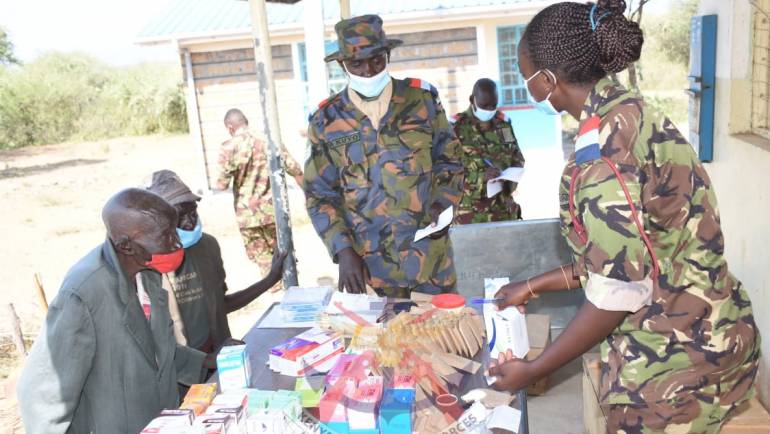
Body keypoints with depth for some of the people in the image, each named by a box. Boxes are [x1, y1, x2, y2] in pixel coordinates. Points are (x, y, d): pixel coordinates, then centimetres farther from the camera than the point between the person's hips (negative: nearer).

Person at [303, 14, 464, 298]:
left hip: (430, 250, 1)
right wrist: (344, 250, -10)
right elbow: (320, 195, 0)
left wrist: (442, 204, -10)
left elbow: (449, 158, 7)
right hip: (372, 259, 0)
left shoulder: (422, 97, -1)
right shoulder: (325, 121, -3)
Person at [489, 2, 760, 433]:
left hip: (674, 361, -8)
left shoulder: (601, 146, -24)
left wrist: (532, 370, -10)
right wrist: (533, 286, 15)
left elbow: (618, 293, -22)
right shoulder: (630, 113, 4)